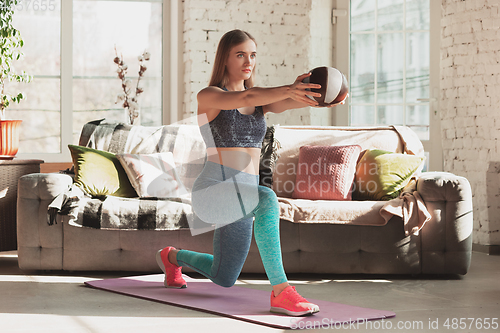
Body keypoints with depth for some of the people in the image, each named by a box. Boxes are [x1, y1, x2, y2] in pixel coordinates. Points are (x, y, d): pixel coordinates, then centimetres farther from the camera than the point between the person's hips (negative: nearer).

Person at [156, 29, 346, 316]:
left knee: (224, 279, 21)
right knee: (266, 200, -39)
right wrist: (289, 89, -46)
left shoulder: (261, 101, 12)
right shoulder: (208, 96, -6)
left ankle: (173, 257, 50)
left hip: (240, 200, 7)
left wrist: (310, 95, -35)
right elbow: (246, 97, -29)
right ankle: (281, 292, -35)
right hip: (214, 193, -7)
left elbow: (284, 104, -12)